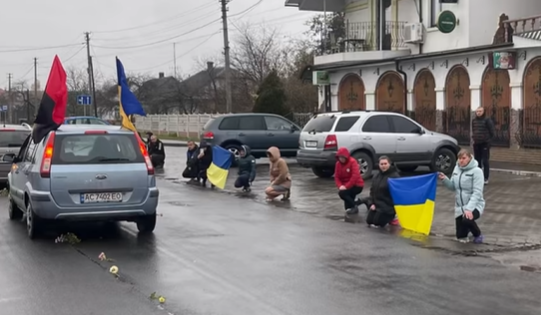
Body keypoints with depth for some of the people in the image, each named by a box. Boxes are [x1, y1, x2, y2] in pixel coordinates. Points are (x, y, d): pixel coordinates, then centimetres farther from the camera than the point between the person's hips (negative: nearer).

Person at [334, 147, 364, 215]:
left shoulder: (352, 162, -18)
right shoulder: (338, 164, 1)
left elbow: (355, 176, -27)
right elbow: (337, 177, 0)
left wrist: (346, 186, -29)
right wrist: (340, 186, -19)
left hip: (357, 185, -7)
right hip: (346, 186, 7)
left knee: (342, 193, -25)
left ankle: (354, 207, -11)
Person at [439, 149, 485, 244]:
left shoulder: (476, 171, -15)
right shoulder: (457, 169, 4)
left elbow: (477, 193, -22)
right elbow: (453, 187, 11)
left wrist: (469, 208, -33)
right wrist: (444, 179, -9)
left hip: (474, 206, -6)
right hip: (459, 207, 6)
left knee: (467, 220, -38)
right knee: (461, 237, 5)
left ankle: (478, 234, -4)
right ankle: (469, 227, 42)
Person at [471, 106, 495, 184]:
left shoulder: (487, 120, -8)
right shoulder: (474, 121, 10)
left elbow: (491, 131, -7)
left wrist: (489, 140, -9)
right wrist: (473, 138, 10)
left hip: (485, 144, -6)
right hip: (476, 144, 6)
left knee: (485, 161, -5)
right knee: (477, 161, 11)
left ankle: (486, 178, -2)